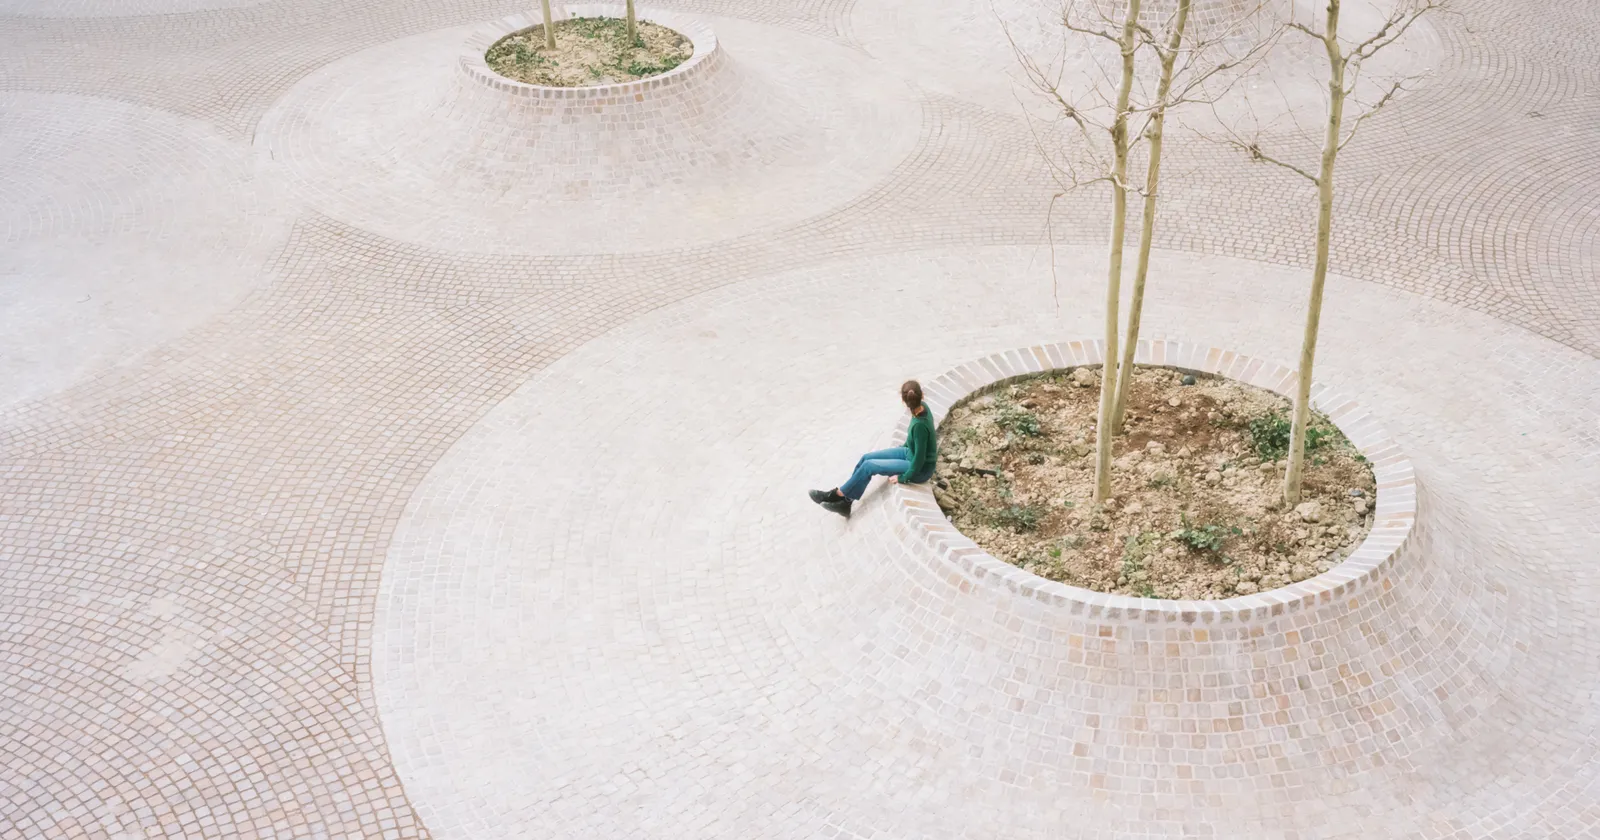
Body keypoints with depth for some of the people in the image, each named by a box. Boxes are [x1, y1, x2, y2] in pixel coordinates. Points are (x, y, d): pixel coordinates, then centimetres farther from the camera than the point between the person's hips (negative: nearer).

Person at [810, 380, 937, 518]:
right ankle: (845, 503, 7)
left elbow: (919, 460, -26)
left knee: (868, 466, -9)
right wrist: (905, 446, 21)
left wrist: (903, 478, -15)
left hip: (920, 470, -8)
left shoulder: (920, 425, -35)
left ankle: (837, 494, 11)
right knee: (866, 458, 1)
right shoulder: (922, 406, -11)